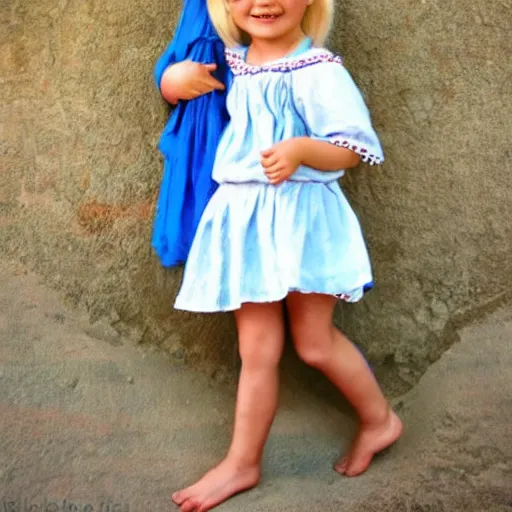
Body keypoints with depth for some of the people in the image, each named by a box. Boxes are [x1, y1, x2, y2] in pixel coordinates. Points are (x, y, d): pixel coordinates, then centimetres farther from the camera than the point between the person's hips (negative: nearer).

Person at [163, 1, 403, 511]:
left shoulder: (318, 71, -11)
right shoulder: (232, 62, 10)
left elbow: (353, 147, -14)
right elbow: (181, 79, 34)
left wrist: (302, 149, -29)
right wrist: (179, 78, 14)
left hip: (299, 215, -6)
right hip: (243, 218, 6)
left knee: (314, 342, 6)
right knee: (256, 349, 10)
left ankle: (379, 419, 32)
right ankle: (242, 462, 21)